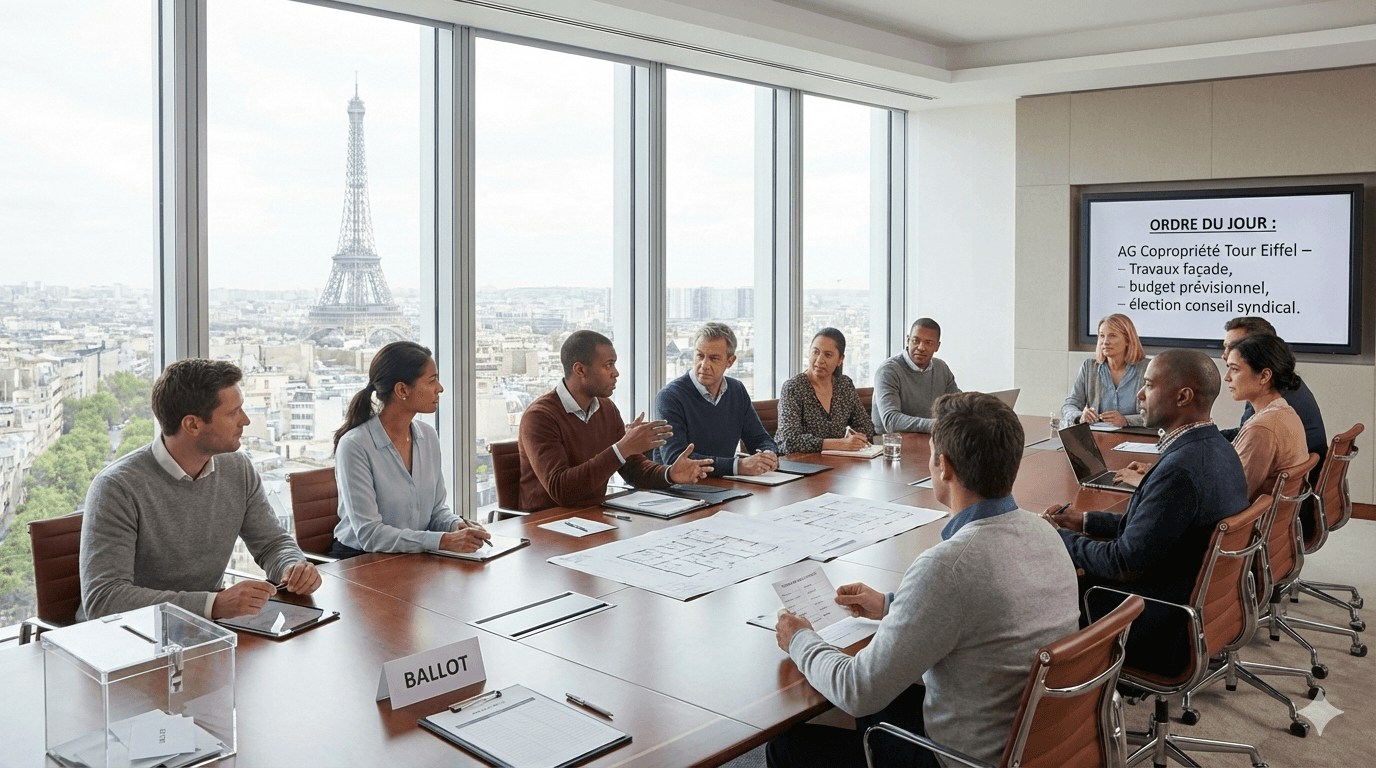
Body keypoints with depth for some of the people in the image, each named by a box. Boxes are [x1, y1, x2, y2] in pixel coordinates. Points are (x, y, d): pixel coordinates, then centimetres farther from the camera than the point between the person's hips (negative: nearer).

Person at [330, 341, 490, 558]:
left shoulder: (428, 436, 5)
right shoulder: (354, 446, -15)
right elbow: (369, 534, -19)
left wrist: (456, 525, -8)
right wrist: (444, 541, -26)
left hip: (416, 558, 6)